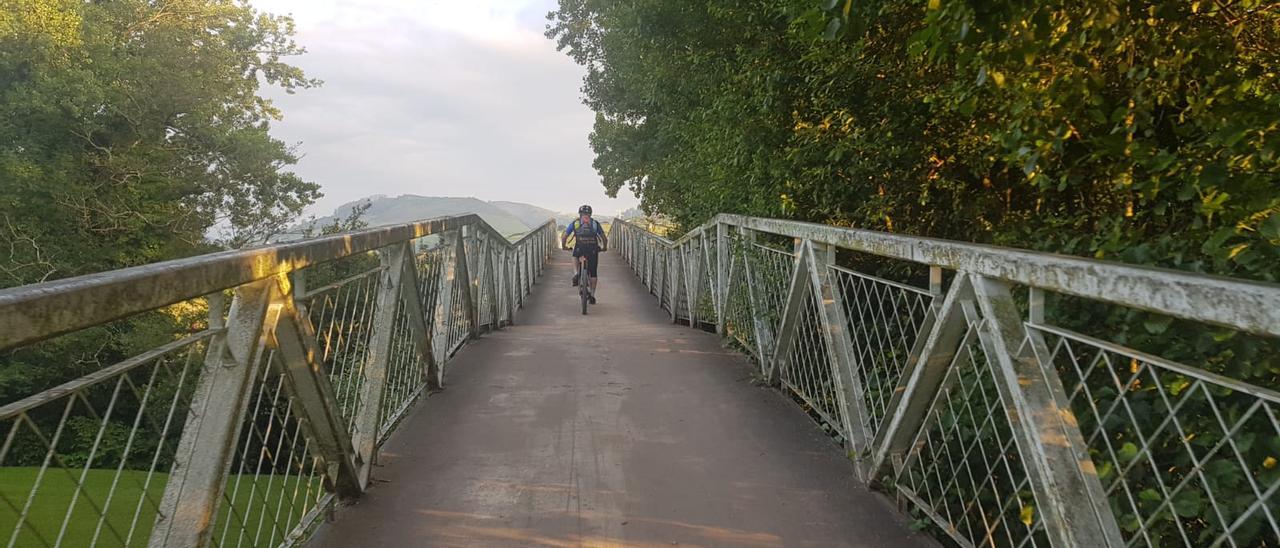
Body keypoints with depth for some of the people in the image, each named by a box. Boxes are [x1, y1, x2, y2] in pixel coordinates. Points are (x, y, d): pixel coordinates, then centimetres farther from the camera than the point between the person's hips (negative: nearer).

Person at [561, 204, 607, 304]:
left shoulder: (575, 223, 19)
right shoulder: (595, 223, 21)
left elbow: (564, 237, 19)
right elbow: (604, 239, 19)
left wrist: (564, 246, 37)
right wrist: (604, 247, 37)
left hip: (580, 247, 0)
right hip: (593, 249, 0)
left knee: (575, 256, 35)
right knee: (593, 273, 15)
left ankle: (576, 274, 11)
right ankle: (592, 295, 15)